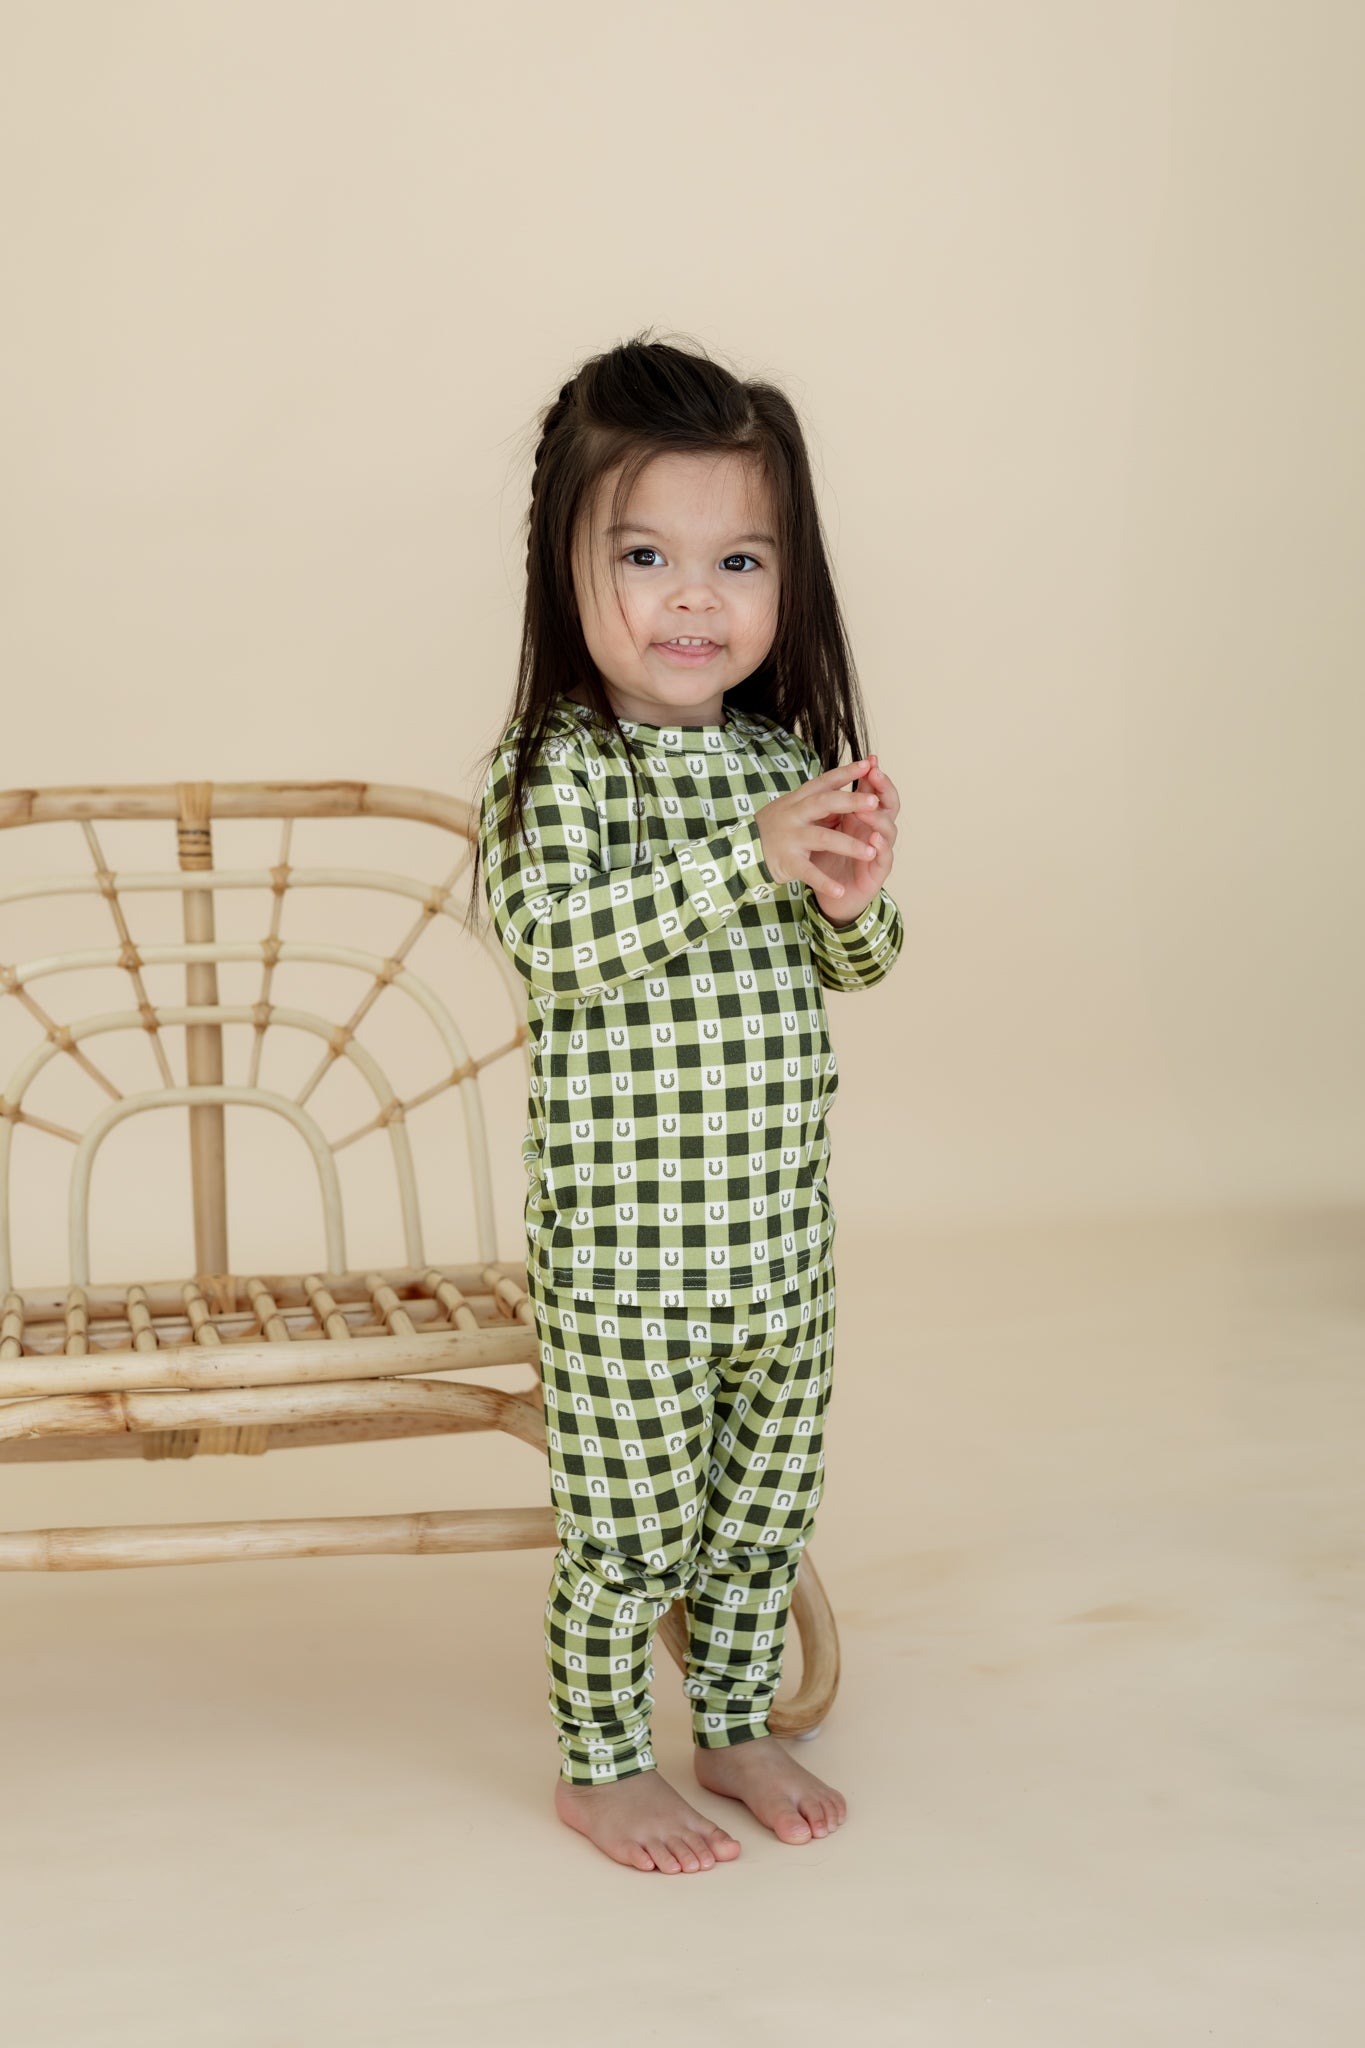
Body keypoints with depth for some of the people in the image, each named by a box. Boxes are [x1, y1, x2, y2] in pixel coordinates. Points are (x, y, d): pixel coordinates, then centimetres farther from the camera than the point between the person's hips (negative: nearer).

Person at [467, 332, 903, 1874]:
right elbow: (556, 939, -28)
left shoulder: (789, 757, 4)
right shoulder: (560, 763, -13)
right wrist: (751, 854, -30)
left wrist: (852, 894, -14)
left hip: (778, 1223, 6)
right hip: (624, 1239, -6)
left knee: (766, 1498, 19)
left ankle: (735, 1728, 38)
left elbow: (855, 968, 9)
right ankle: (598, 1765, 26)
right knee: (629, 1518, 6)